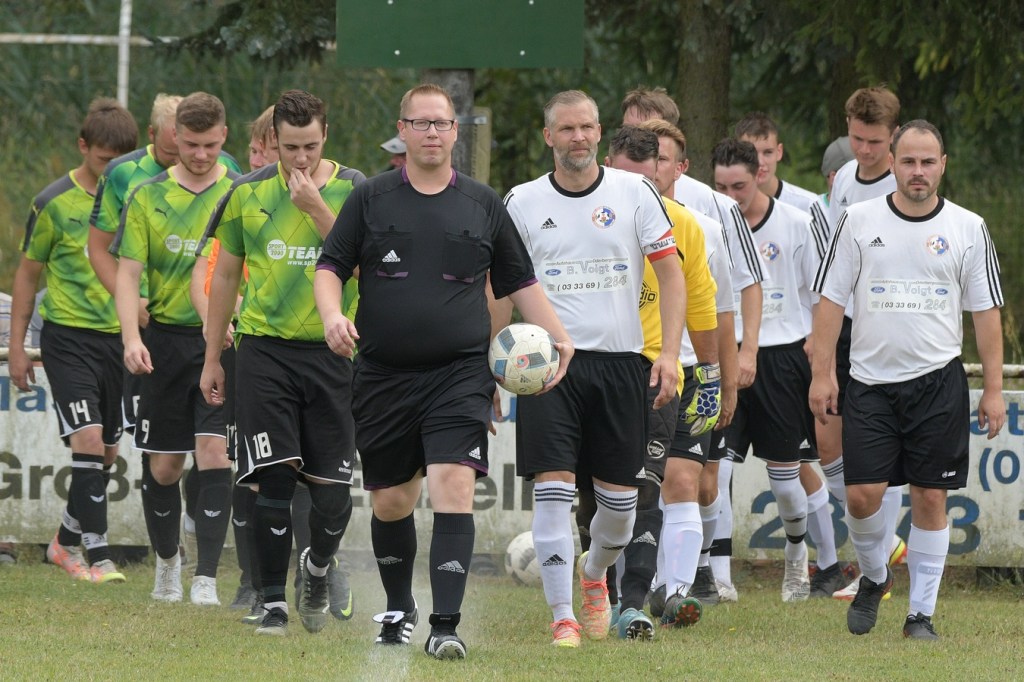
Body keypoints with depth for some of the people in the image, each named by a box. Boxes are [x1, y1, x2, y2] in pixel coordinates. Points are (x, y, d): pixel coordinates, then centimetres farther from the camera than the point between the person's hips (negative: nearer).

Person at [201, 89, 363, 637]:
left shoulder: (353, 191, 0)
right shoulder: (249, 194, 6)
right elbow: (226, 274, 15)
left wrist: (316, 207, -20)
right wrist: (211, 357, 16)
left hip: (329, 351, -1)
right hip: (263, 350, 1)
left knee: (331, 488, -2)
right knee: (274, 478, -8)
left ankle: (317, 569, 29)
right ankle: (273, 603, 2)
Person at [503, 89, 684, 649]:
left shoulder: (633, 193, 2)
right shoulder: (523, 203, 4)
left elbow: (671, 273, 3)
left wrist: (670, 352, -7)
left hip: (621, 360, 1)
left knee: (619, 497, 6)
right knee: (553, 489, -12)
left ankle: (594, 573, 37)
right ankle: (563, 618, -8)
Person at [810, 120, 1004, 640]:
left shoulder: (968, 228, 3)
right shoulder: (859, 221, 3)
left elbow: (986, 312, 6)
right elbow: (831, 299, 5)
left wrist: (993, 390, 2)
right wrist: (821, 374, -2)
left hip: (938, 382, 0)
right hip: (870, 380, 0)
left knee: (930, 498, -1)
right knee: (862, 494, -7)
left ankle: (921, 612, 8)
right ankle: (874, 577, 22)